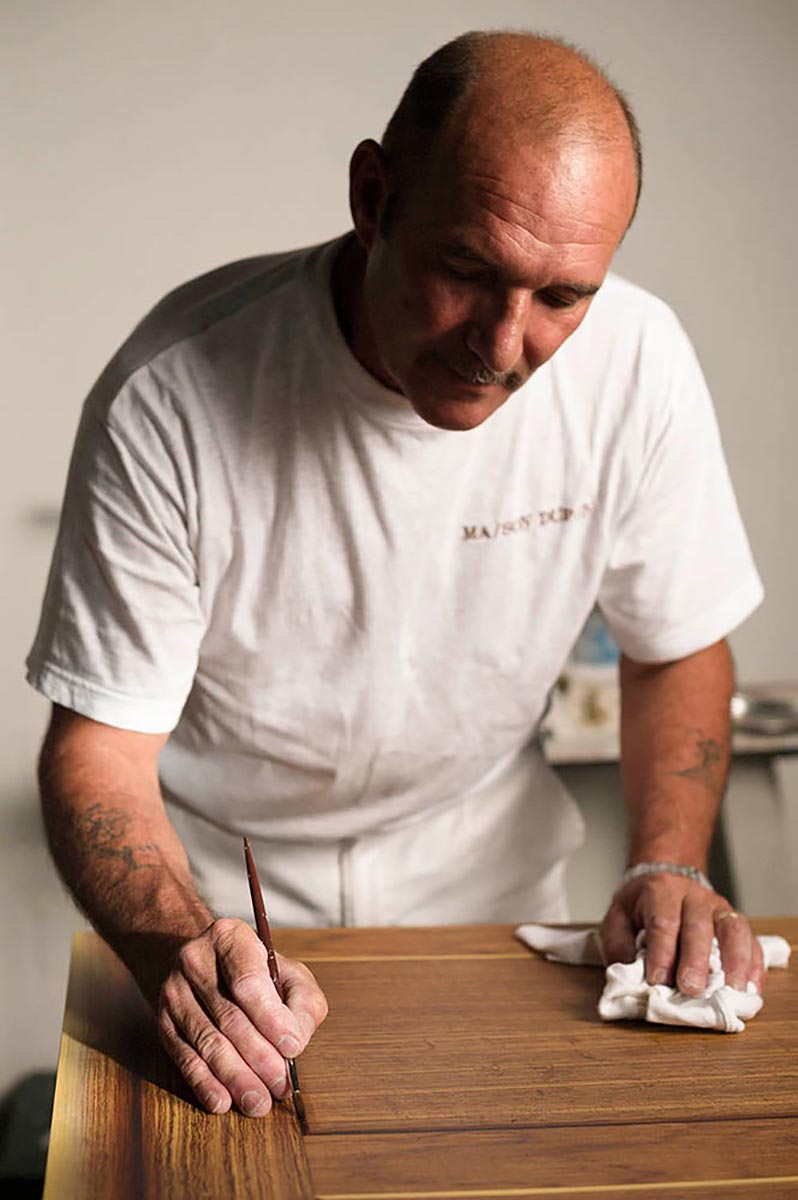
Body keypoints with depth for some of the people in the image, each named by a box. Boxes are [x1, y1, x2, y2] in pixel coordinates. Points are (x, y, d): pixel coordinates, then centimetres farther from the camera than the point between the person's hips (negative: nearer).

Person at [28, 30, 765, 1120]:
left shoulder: (637, 363, -19)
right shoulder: (171, 396, -27)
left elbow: (678, 647, -3)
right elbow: (100, 746, -21)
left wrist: (668, 867, -17)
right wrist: (178, 947, -39)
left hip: (482, 868, 2)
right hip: (216, 883, -1)